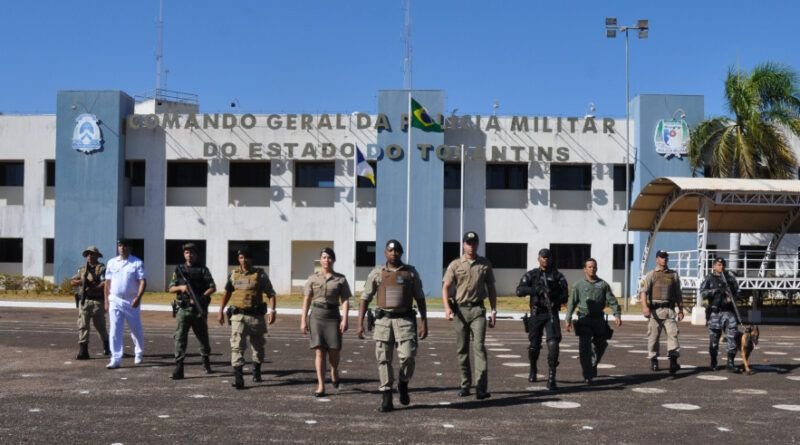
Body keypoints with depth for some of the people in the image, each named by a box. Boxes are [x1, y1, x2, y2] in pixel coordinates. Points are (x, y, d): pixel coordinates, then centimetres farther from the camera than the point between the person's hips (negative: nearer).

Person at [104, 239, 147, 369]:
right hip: (115, 300, 2)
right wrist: (106, 301, 6)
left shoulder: (137, 263, -4)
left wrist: (138, 298, -21)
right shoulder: (111, 263, 7)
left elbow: (143, 281, -9)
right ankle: (115, 359, -3)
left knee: (136, 330, 9)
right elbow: (107, 283, 11)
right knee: (115, 331, -3)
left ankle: (139, 354, 31)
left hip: (132, 302, -2)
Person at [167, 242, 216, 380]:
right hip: (183, 308, 1)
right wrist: (181, 287, -13)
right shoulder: (178, 269, 8)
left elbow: (212, 288, -3)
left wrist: (201, 297, -17)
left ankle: (206, 362, 33)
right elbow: (171, 288, 8)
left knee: (203, 336, 12)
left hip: (199, 309, -1)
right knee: (180, 337, -9)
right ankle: (178, 367, -12)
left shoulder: (203, 270, 2)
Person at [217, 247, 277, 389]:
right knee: (237, 346, -11)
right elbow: (227, 293, 19)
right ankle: (238, 377, -15)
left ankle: (256, 371, 36)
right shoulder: (233, 274, 7)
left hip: (256, 315, -1)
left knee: (258, 345, 14)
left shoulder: (260, 274, -2)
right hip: (238, 315, 1)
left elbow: (271, 294, -4)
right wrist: (221, 311, 18)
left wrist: (272, 310, -17)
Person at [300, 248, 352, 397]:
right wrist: (303, 320, 0)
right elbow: (306, 300, 5)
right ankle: (321, 386, 0)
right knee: (319, 351, -3)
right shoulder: (313, 278, 5)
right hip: (317, 315, 0)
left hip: (333, 315, 0)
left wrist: (344, 320, -11)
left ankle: (334, 372, 33)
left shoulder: (340, 279, 4)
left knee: (334, 350, 0)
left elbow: (345, 301, 0)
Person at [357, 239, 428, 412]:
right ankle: (386, 399, 6)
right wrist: (360, 323, -1)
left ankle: (403, 384, 17)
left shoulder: (411, 272, 7)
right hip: (383, 320, 1)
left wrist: (424, 322, 2)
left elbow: (420, 298, 10)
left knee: (408, 356, -12)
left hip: (405, 320, -1)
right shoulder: (377, 273, 7)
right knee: (384, 359, 0)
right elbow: (365, 298, 7)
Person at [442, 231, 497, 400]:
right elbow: (446, 287, -2)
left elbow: (491, 289, 14)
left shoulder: (485, 264, 8)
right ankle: (465, 385, 17)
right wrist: (447, 308, -17)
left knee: (479, 346, -12)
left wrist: (494, 311, 8)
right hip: (460, 309, 1)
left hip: (478, 309, -1)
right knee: (462, 349, 6)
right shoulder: (455, 265, 3)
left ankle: (481, 387, -17)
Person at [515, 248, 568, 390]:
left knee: (553, 344, -16)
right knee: (534, 345, 9)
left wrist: (554, 298, -21)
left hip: (552, 314, -1)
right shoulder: (531, 275, 5)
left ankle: (551, 379, -14)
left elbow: (564, 297, -1)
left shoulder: (558, 276, 5)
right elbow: (519, 291, -8)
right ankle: (533, 370, 38)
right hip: (536, 314, 1)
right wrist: (536, 289, -23)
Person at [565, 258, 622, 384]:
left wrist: (617, 315, -10)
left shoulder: (603, 284, 8)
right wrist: (568, 320, -2)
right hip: (584, 319, -2)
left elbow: (612, 300, 4)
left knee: (600, 345, 12)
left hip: (598, 319, 3)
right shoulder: (579, 285, 5)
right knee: (585, 347, -10)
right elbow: (571, 303, 4)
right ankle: (587, 376, -9)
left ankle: (592, 366, 37)